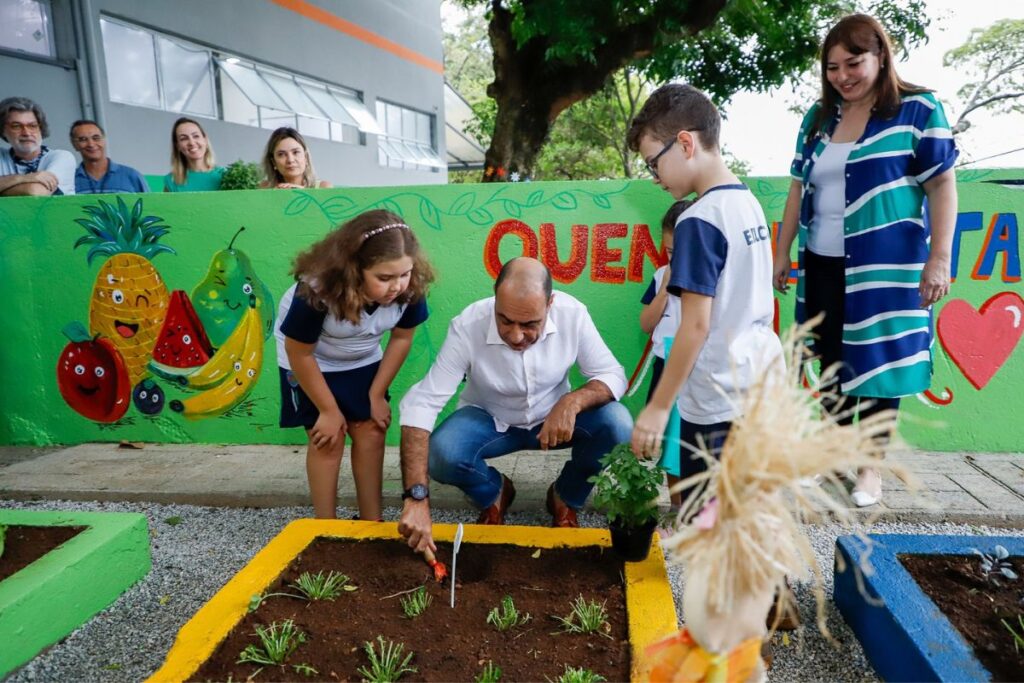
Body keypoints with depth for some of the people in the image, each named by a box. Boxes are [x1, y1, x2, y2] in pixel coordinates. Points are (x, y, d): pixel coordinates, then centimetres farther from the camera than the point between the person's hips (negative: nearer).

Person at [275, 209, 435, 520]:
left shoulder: (410, 288, -29)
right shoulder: (318, 290, -38)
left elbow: (401, 338, -10)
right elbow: (299, 354, -23)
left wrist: (377, 395, -6)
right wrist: (328, 411, -14)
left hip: (362, 361, 4)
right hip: (311, 363, -3)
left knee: (371, 433, 1)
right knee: (328, 440, -4)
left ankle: (372, 522, 15)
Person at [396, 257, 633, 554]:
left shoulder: (572, 314, -24)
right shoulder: (467, 326, -29)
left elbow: (613, 375, -14)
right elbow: (420, 404, -31)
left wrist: (572, 402, -38)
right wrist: (416, 498, -41)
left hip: (554, 417, 1)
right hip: (489, 419, -1)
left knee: (618, 425, -25)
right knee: (441, 455, -31)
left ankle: (565, 496, 6)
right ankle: (494, 493, 7)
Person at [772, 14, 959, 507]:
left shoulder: (918, 109, -4)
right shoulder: (818, 117, 10)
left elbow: (942, 186, -6)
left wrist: (939, 258, -13)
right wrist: (782, 252, 10)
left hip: (887, 265, -4)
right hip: (822, 264, 5)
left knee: (877, 360, 3)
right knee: (830, 359, 11)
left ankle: (872, 463, 18)